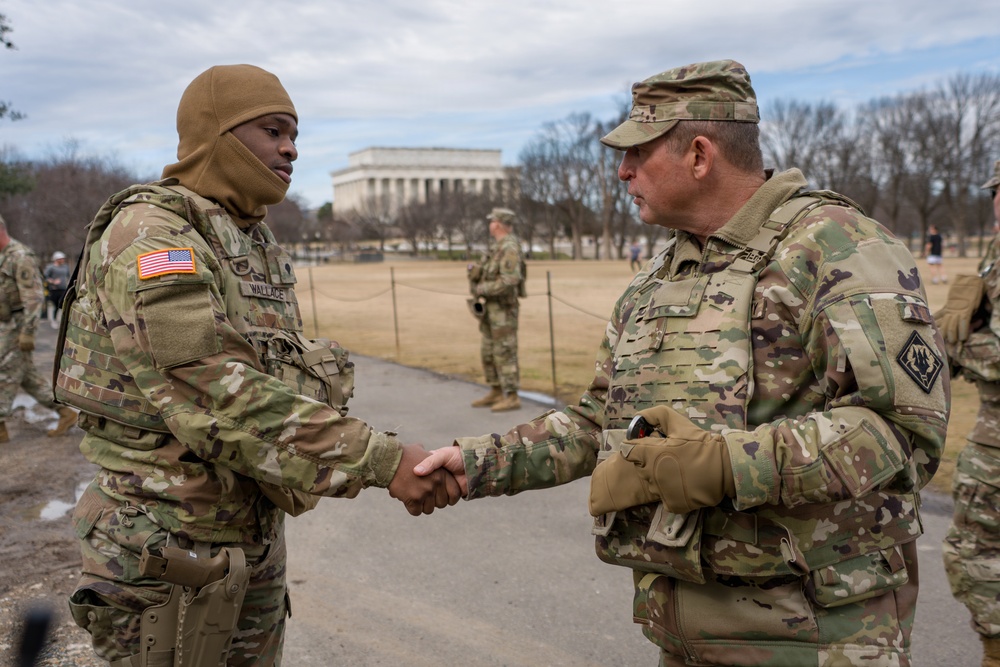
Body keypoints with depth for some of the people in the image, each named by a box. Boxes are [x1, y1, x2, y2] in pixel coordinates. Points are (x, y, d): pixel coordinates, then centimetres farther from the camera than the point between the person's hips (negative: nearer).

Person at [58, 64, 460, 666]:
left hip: (256, 532, 8)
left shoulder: (262, 248, 11)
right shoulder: (148, 237, -18)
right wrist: (383, 461, -32)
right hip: (171, 542, -8)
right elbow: (220, 397, -29)